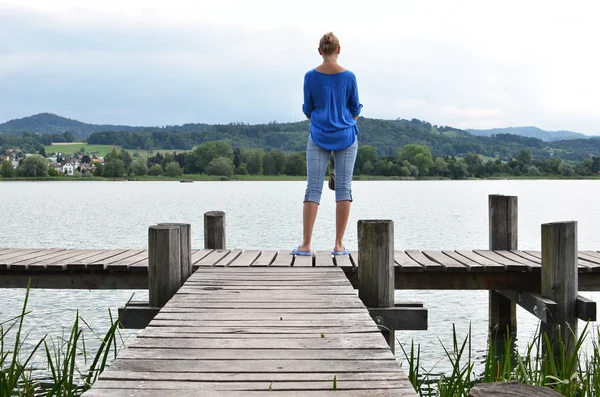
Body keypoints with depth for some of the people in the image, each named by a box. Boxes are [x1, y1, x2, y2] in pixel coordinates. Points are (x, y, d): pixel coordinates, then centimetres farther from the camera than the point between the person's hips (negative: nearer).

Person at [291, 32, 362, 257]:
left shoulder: (311, 76, -3)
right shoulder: (349, 76, -3)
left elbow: (307, 110, 6)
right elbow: (355, 110, 6)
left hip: (319, 137, 0)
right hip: (346, 137, 0)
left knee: (313, 189, 1)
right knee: (344, 188, 4)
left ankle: (306, 245, -3)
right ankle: (339, 245, 3)